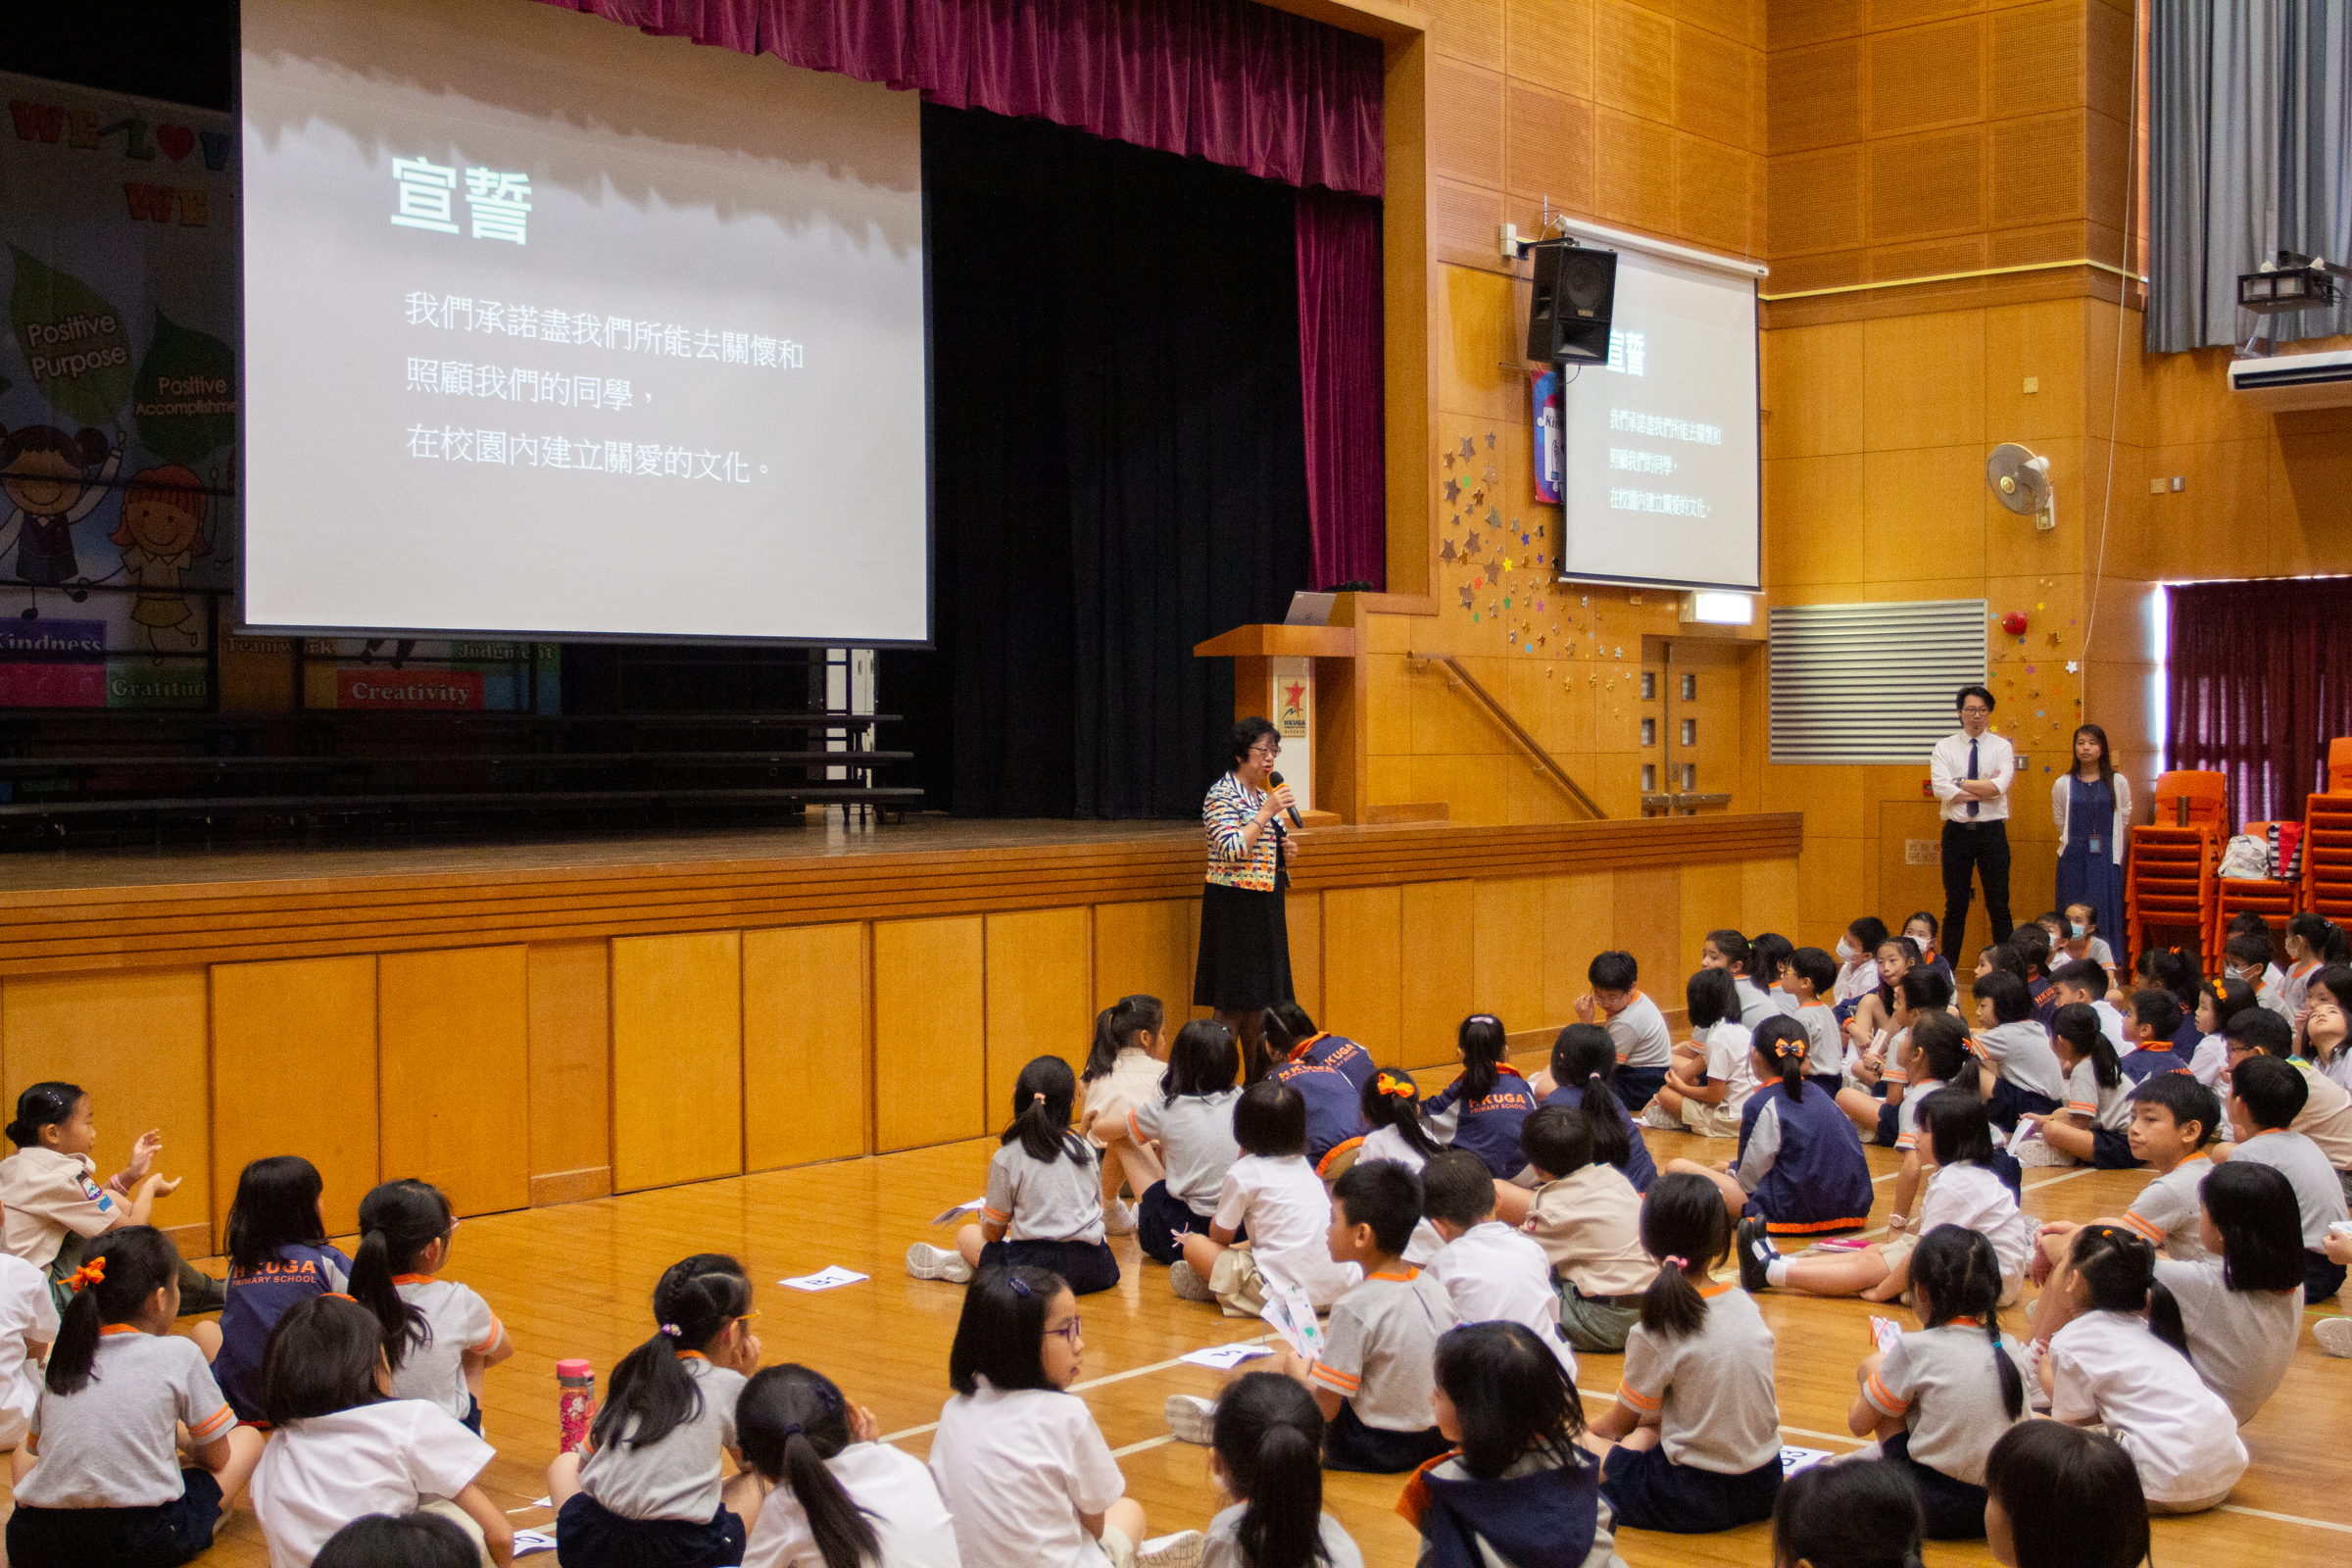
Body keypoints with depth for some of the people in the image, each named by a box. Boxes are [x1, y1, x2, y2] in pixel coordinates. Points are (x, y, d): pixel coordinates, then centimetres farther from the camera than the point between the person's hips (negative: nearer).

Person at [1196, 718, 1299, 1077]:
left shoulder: (1264, 795, 15)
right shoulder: (1222, 796, -11)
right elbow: (1231, 851, -22)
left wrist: (1287, 852, 4)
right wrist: (1266, 813, -21)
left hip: (1266, 906, 8)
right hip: (1235, 907, -8)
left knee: (1261, 1000, 11)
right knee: (1233, 1004, -8)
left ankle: (1258, 1085, 18)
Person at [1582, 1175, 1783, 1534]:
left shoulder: (1656, 1333, -16)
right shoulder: (1748, 1306, 2)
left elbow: (1621, 1421, -2)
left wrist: (1585, 1433, 19)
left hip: (1696, 1498, -6)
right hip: (1765, 1487, 6)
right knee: (1647, 1429, 26)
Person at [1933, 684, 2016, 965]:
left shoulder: (2001, 747, 2)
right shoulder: (1944, 747, 3)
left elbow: (2000, 786, -15)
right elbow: (1940, 788, -13)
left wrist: (1959, 784, -10)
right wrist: (1984, 788, -12)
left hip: (1992, 832, 0)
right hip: (1957, 832, 0)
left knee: (1999, 905, 4)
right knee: (1955, 906, 6)